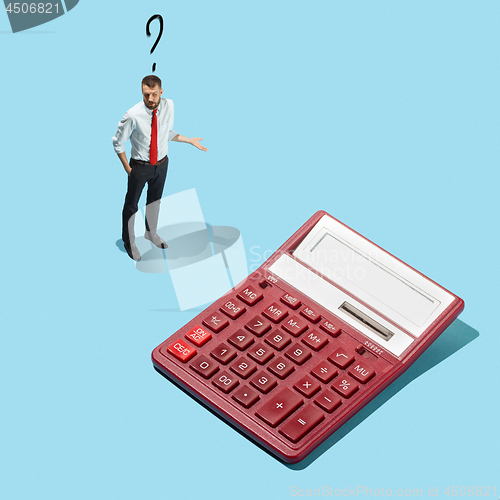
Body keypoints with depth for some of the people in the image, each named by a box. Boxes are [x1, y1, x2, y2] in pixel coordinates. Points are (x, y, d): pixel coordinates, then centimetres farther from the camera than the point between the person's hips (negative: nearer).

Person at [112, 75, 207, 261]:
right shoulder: (133, 115, -29)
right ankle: (129, 241, 38)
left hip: (162, 164, 5)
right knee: (131, 205, 14)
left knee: (155, 201, 26)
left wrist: (190, 140, 1)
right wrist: (127, 168, -12)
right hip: (140, 167, -4)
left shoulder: (168, 106, -14)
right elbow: (118, 142, -15)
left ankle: (151, 233, 52)